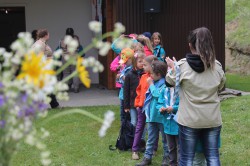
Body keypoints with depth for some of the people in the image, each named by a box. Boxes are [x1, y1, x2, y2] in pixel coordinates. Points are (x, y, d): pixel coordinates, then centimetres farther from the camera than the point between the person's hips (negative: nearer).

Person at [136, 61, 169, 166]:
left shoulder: (165, 84, -15)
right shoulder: (155, 83, 10)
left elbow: (157, 95, -25)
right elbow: (149, 95, 18)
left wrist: (151, 84, -14)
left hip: (161, 116, -8)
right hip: (152, 115, 8)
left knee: (165, 139, 8)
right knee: (151, 139, 12)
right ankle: (147, 157, 17)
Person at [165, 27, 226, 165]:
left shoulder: (182, 65, -12)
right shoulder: (217, 66, -4)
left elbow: (170, 81, 7)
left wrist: (172, 67, 25)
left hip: (189, 119, -2)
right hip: (213, 119, 2)